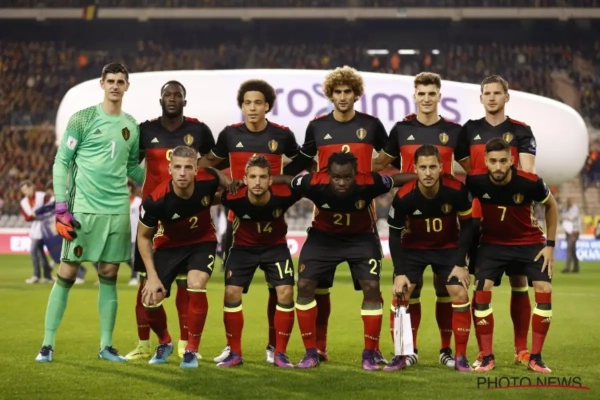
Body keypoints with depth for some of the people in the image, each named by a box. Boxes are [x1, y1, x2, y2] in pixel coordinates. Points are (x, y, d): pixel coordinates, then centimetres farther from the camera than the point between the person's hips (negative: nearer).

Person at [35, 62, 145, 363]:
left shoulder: (131, 126, 11)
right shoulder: (82, 119, -2)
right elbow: (61, 162, -3)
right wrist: (61, 208, -10)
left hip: (118, 211, 4)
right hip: (83, 209, -4)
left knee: (109, 276, 7)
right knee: (66, 274, -2)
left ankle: (106, 346, 13)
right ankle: (47, 344, 5)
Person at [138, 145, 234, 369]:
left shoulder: (208, 180, -27)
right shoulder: (156, 200, -30)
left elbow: (229, 187, 2)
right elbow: (143, 236, -12)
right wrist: (152, 276, -15)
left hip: (202, 242, 0)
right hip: (169, 245, 0)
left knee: (196, 286, -26)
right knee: (150, 301, -9)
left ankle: (192, 350, -6)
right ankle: (164, 342, 25)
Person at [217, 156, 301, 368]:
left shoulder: (283, 195, -31)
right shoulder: (234, 198, -31)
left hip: (276, 246, 0)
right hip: (243, 247, 0)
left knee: (285, 293, -13)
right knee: (231, 293, -10)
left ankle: (280, 352, 0)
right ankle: (235, 353, 3)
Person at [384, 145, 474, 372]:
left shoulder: (456, 190, -25)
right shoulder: (403, 196, -25)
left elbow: (467, 226, -11)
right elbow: (395, 235, -13)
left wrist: (460, 263, -14)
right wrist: (399, 273, -18)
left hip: (449, 248, 0)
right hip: (414, 248, 0)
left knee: (460, 294, -11)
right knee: (400, 295, -11)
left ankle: (460, 356, 1)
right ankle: (400, 356, 2)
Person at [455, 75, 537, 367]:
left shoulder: (521, 131, 4)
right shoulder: (470, 130, 10)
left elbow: (528, 174, -5)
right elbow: (463, 171, 12)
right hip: (479, 217, 1)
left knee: (519, 282, 2)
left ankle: (521, 349, 9)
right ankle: (483, 351, 5)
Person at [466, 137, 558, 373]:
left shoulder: (530, 182, -25)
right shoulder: (475, 181, -23)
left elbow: (551, 206, -3)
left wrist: (550, 245, -4)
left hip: (529, 242, 0)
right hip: (493, 242, 0)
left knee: (544, 290, -13)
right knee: (482, 290, -15)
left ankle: (535, 357, 0)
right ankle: (487, 357, -3)